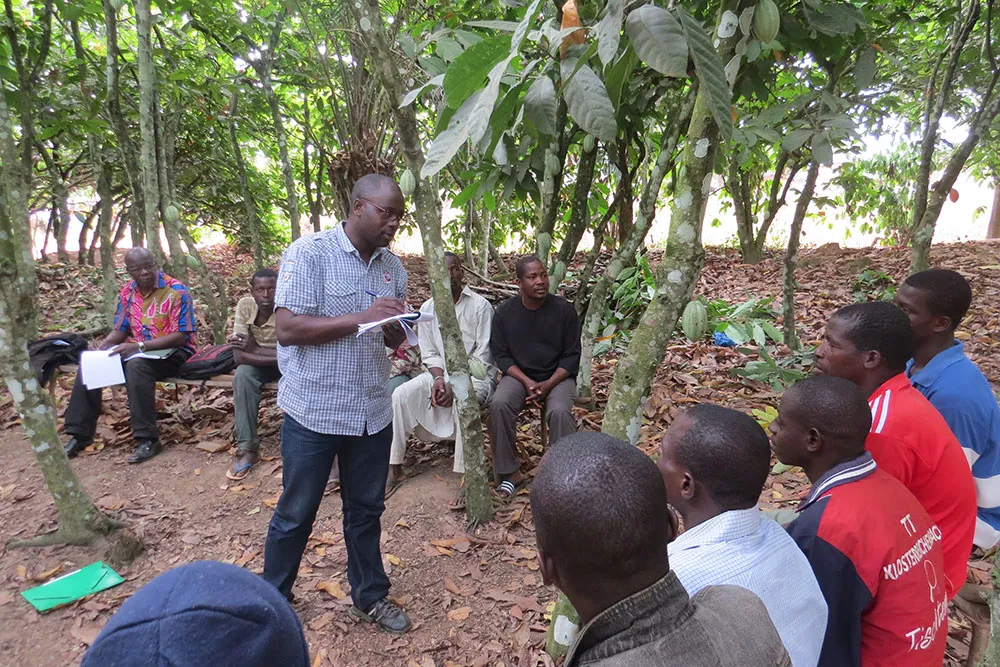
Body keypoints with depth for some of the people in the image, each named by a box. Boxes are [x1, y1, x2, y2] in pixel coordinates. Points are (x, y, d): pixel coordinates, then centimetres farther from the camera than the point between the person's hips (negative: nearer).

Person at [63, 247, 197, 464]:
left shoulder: (176, 291, -15)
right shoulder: (128, 292, 5)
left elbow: (180, 336, -19)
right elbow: (119, 330, 11)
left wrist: (139, 346, -25)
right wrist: (102, 347, -11)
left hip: (173, 351, -7)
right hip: (138, 350, 7)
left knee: (137, 365, -36)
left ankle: (148, 439, -29)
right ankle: (80, 433, 2)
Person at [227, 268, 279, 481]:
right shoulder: (245, 305, -16)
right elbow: (239, 355, -21)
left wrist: (253, 348, -25)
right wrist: (276, 355, -30)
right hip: (259, 364, 2)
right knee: (243, 375, -29)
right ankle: (248, 449, -21)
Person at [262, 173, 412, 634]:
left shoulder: (392, 266, 6)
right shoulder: (309, 253, -11)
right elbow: (288, 329, -18)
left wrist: (394, 327, -10)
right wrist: (361, 318, -23)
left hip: (372, 413, 5)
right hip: (313, 413, -5)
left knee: (366, 510, 18)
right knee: (295, 514, 12)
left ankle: (370, 596, 36)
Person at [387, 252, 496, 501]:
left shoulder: (480, 305, -9)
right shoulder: (428, 308, 4)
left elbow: (482, 356, -11)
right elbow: (429, 354, 6)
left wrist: (456, 385, -21)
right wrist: (439, 378, -15)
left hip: (475, 373, -4)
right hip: (440, 373, 5)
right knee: (400, 395, -19)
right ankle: (394, 469, -9)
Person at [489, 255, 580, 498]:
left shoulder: (564, 309, -6)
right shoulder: (505, 311, -2)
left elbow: (572, 356, -3)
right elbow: (500, 354, 0)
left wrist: (548, 384, -16)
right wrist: (527, 382, -14)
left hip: (557, 376, -1)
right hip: (518, 375, 2)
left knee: (560, 411, -32)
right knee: (499, 405, -28)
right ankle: (510, 473, -13)